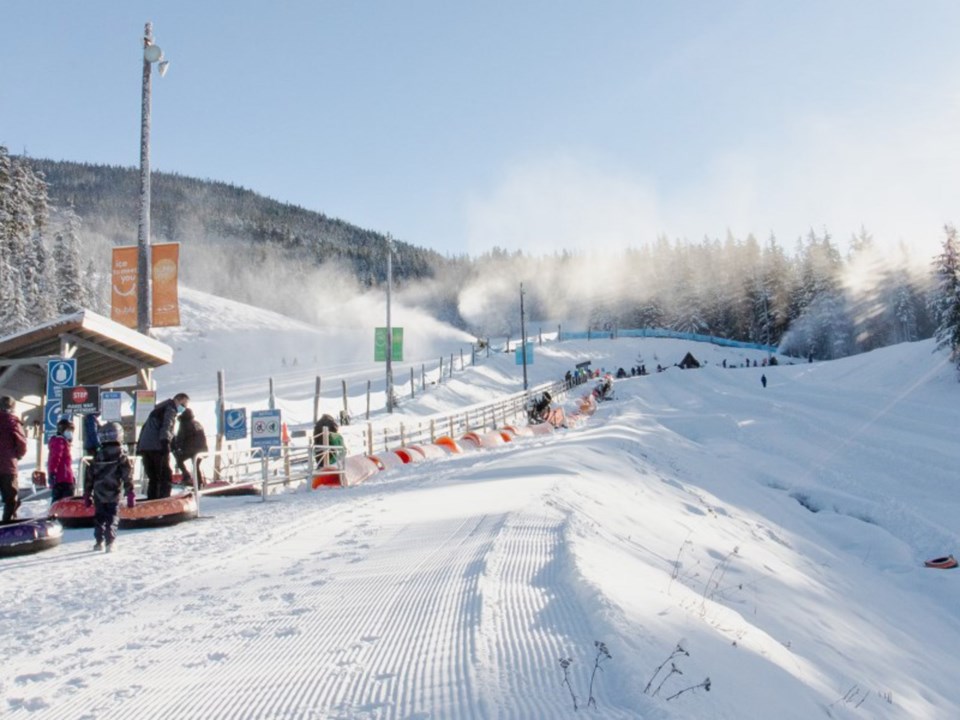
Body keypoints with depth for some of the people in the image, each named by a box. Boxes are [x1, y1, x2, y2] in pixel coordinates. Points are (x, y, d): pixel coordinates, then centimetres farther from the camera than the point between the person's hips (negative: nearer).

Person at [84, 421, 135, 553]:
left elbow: (89, 477, 9)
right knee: (112, 518, 2)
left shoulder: (97, 456, 5)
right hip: (114, 494, -3)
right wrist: (131, 495, -6)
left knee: (99, 517, 16)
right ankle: (110, 542, -12)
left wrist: (87, 495, 17)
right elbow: (128, 478, -10)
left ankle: (99, 541, 15)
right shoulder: (122, 456, -6)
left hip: (99, 494, 3)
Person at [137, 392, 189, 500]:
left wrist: (139, 444, 29)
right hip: (157, 447, -8)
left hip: (144, 446, 8)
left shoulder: (158, 409, 30)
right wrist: (165, 442, -29)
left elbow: (146, 427, 30)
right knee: (166, 478, -5)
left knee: (153, 479, 13)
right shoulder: (170, 409, 1)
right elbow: (166, 426, -16)